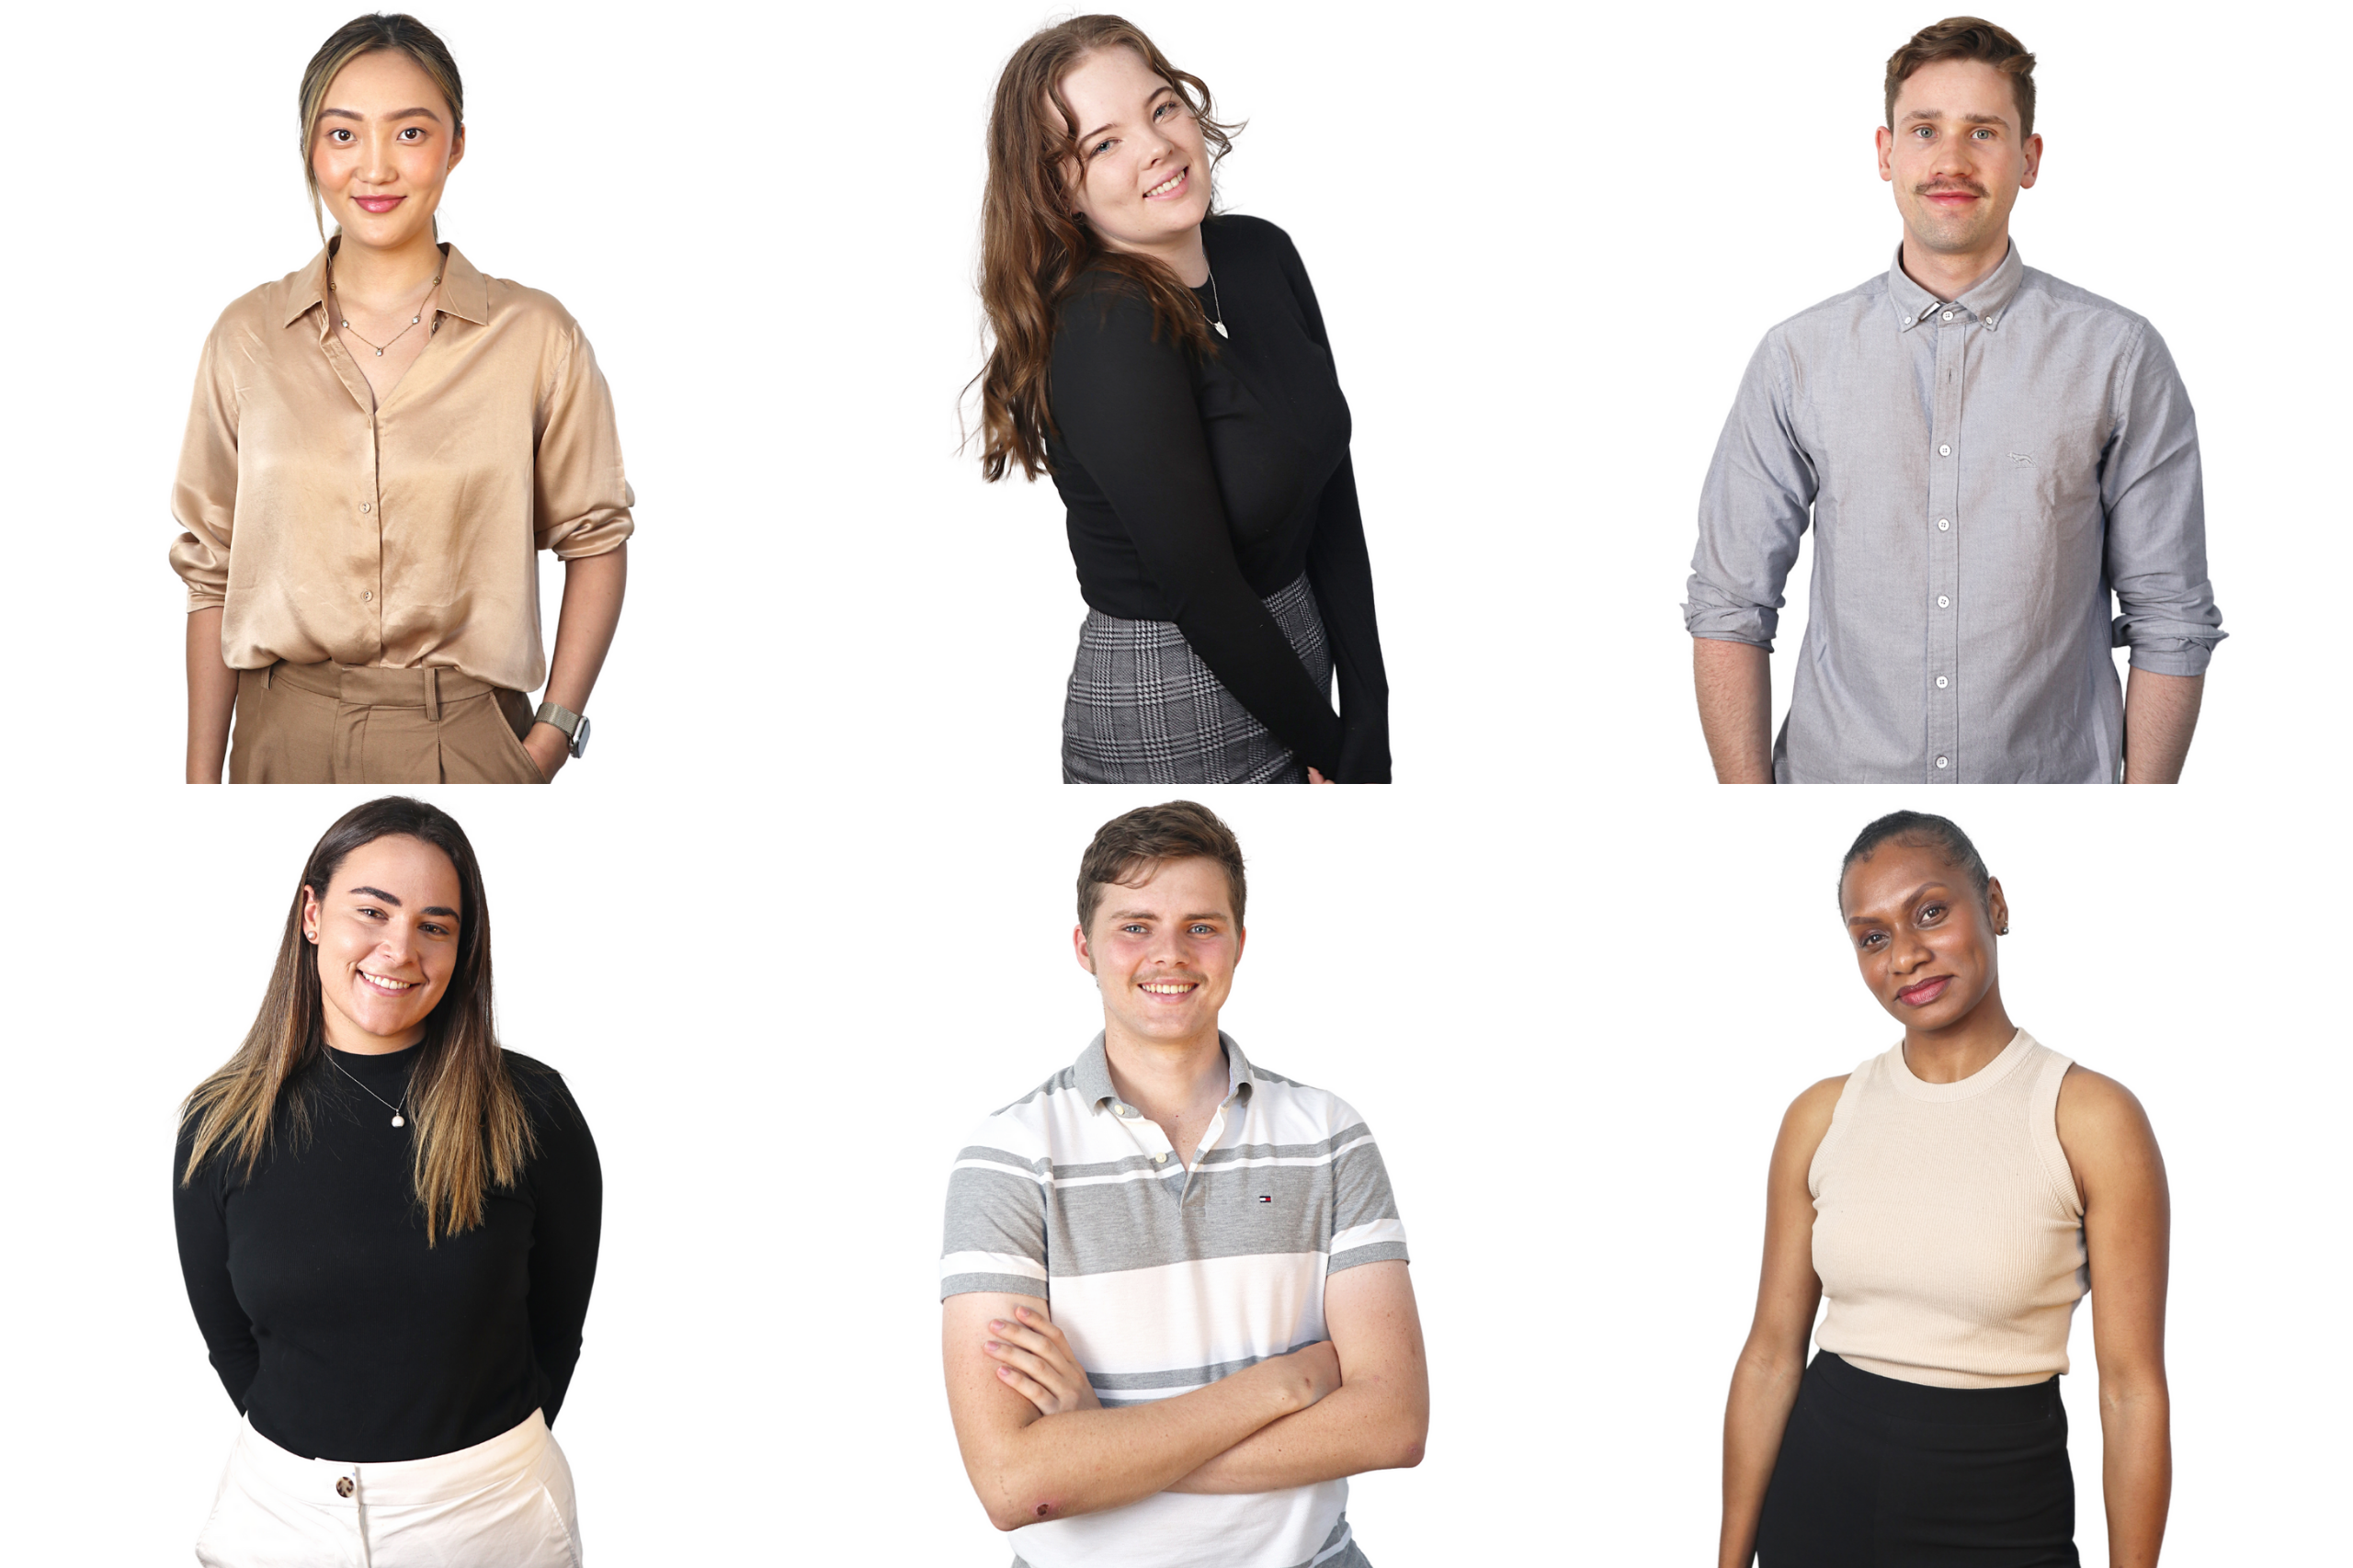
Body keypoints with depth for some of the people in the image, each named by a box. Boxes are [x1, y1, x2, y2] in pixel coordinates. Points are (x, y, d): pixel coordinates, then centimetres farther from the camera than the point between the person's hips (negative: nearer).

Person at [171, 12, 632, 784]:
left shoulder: (536, 337, -4)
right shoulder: (246, 339, 2)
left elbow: (595, 535, 3)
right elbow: (212, 566, 6)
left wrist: (553, 735, -6)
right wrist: (201, 778, 3)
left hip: (468, 744, -1)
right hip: (287, 741, 2)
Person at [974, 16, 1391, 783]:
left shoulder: (1262, 254, -1)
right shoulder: (1106, 336, -23)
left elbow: (1332, 503, 0)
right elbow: (1202, 592, -20)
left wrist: (1367, 723, -5)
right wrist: (1329, 748, -10)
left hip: (1292, 659, 7)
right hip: (1171, 725, -7)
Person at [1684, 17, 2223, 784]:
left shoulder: (2118, 356, -4)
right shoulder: (1798, 356, 0)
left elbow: (2170, 621, -2)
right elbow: (1729, 606, 1)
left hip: (2051, 775, -1)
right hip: (1838, 774, 1)